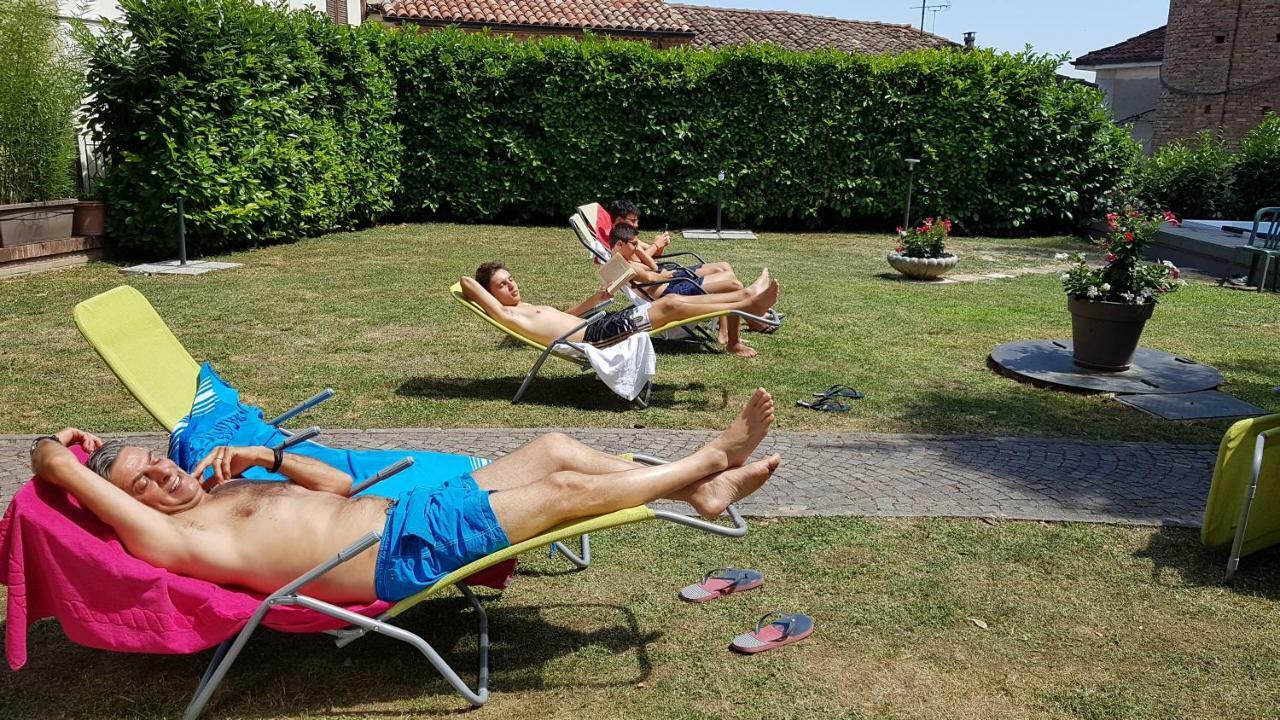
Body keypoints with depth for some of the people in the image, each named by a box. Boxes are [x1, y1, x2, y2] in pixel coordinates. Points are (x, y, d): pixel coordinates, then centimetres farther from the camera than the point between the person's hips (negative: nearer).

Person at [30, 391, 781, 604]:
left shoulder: (229, 493, 20)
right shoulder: (180, 539, -6)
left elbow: (338, 482, 23)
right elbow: (53, 464, -13)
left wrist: (258, 455, 13)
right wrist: (59, 461, 9)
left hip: (404, 510, 9)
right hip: (407, 550, -9)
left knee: (553, 446, 0)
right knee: (564, 488, -10)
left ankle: (698, 486, 8)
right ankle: (705, 464, 7)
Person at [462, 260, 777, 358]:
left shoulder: (528, 308, 24)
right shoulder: (504, 314, -3)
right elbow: (467, 283, -13)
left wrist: (594, 300, 26)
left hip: (598, 324, 10)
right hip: (593, 336, -10)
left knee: (673, 299, 1)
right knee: (671, 305, -13)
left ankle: (746, 296, 5)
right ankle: (747, 306, -7)